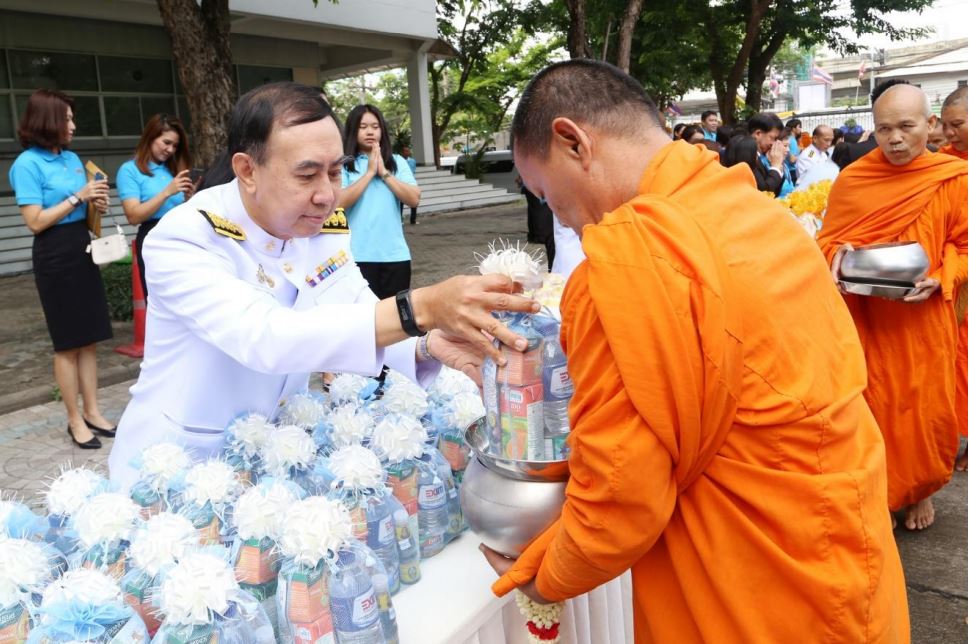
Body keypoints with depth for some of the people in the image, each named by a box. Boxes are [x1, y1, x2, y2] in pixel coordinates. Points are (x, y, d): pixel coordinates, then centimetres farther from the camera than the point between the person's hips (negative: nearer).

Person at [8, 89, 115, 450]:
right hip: (55, 257, -7)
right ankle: (75, 420, 10)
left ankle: (92, 412, 17)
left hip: (83, 250, 7)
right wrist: (77, 197, -15)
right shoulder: (27, 164, -11)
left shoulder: (72, 158, 11)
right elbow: (35, 221, -16)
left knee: (89, 339, 8)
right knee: (68, 344, 0)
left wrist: (96, 204, 1)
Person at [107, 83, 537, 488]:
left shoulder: (326, 228, -5)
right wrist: (421, 309, -46)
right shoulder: (182, 238, -23)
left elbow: (365, 324, -3)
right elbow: (264, 337, -37)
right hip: (177, 465, -3)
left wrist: (428, 345, -26)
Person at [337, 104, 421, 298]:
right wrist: (370, 172, -10)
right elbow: (339, 202, -13)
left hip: (395, 254, 3)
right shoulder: (343, 165, 2)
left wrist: (384, 172, -7)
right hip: (359, 255, -3)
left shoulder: (397, 162, 9)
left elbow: (414, 199, -2)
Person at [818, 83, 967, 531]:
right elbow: (827, 239, 5)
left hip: (922, 320, 0)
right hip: (864, 319, 1)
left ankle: (921, 490, 35)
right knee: (869, 409, 9)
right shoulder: (851, 180, -2)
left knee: (925, 409, 11)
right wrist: (838, 255, -17)